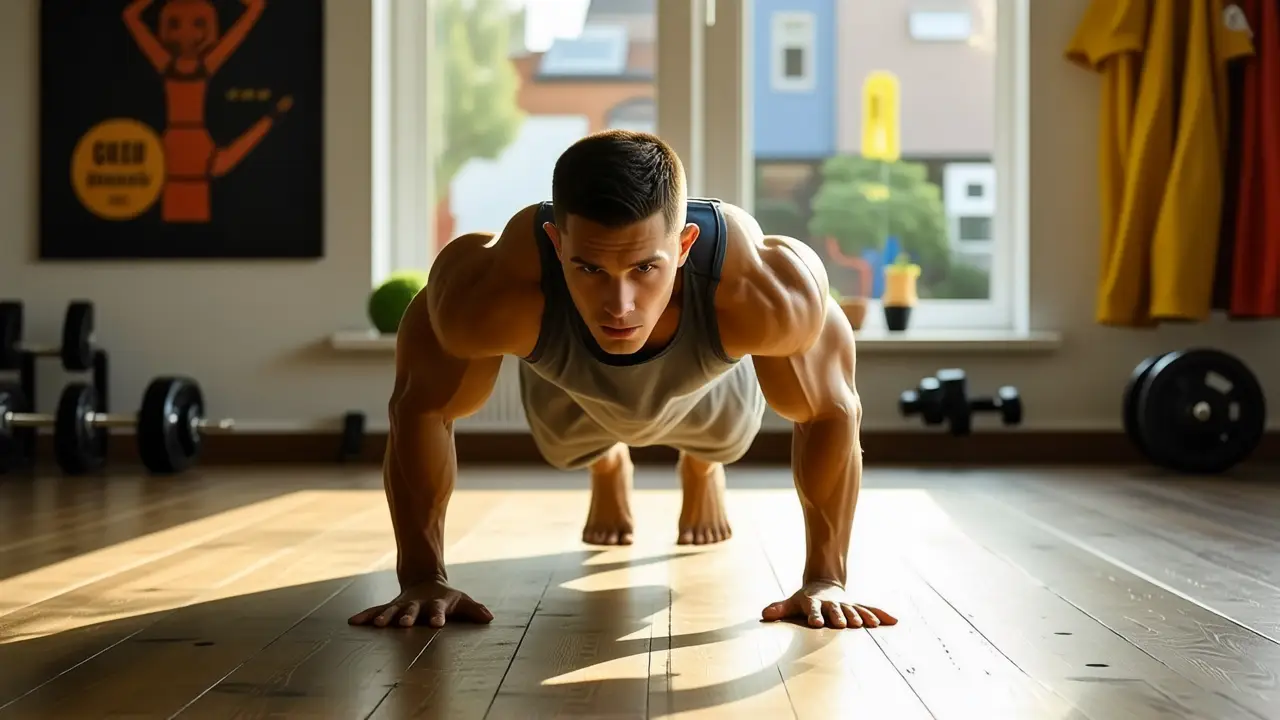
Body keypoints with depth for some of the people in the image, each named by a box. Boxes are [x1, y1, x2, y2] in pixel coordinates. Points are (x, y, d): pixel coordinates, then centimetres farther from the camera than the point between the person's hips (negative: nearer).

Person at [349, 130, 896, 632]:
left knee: (719, 442, 34)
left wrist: (825, 578, -26)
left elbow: (831, 411, -29)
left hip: (708, 388, 1)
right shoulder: (491, 286, -47)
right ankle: (609, 470, 67)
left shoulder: (760, 287, -48)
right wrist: (423, 578, -26)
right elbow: (420, 407, -28)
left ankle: (702, 470, 69)